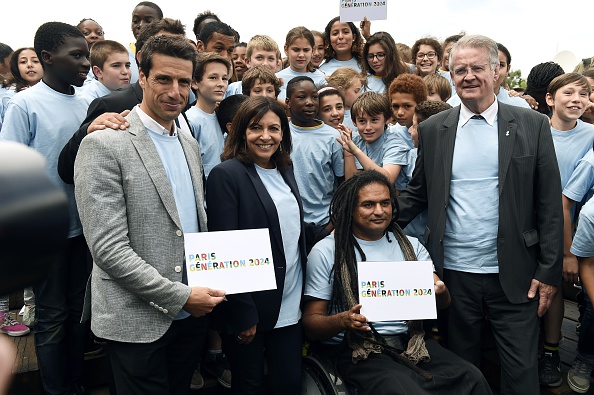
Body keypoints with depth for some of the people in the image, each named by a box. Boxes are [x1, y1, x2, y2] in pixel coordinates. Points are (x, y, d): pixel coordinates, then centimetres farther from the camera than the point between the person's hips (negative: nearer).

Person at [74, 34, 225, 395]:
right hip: (138, 321, -6)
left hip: (193, 313, 7)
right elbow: (107, 247, -19)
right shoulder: (104, 145, -14)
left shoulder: (191, 145, 8)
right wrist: (179, 296, -18)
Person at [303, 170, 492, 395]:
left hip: (410, 341, 5)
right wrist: (343, 320, -22)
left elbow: (443, 302, 12)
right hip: (356, 350, -4)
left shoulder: (410, 245, 14)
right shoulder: (326, 252, 0)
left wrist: (440, 292, -13)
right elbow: (311, 322, -1)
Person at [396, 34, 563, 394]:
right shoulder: (433, 129, 4)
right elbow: (418, 193, 9)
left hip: (515, 276, -1)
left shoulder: (532, 125, -1)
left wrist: (549, 272, -4)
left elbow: (550, 205, -1)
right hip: (454, 273, 2)